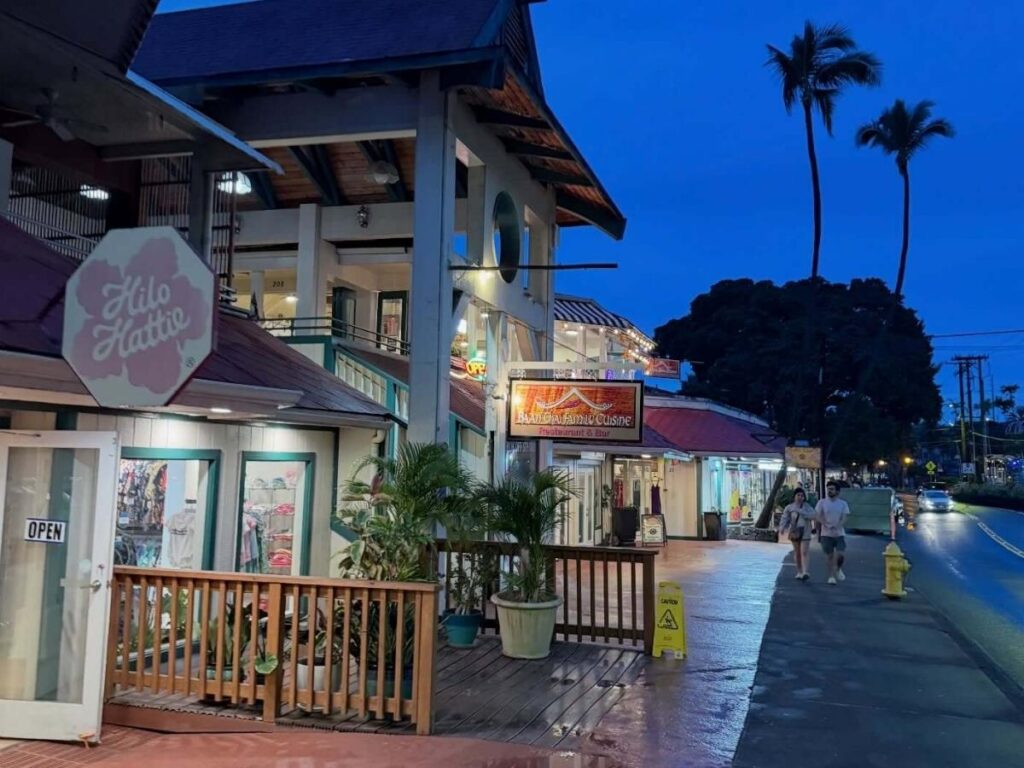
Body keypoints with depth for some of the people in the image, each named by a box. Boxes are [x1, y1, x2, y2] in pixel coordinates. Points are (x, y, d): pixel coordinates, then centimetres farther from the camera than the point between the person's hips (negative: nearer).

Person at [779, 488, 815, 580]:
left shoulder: (807, 507, 1)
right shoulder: (789, 508, 4)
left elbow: (812, 516, -16)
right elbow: (785, 518, -2)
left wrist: (800, 511, -22)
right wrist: (782, 528, -19)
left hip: (805, 533, -2)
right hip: (794, 532, 2)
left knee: (804, 552, -12)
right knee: (797, 552, 9)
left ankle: (805, 572, -21)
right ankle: (799, 572, 20)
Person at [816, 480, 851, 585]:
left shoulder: (843, 504, 4)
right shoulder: (822, 503, 2)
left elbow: (844, 517, -4)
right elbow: (817, 516, -2)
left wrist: (837, 526, -21)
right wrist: (826, 525, -18)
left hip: (839, 533, 0)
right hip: (826, 534, 0)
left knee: (840, 555, -9)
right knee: (830, 556, 2)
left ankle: (838, 570, 20)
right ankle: (831, 576, 11)